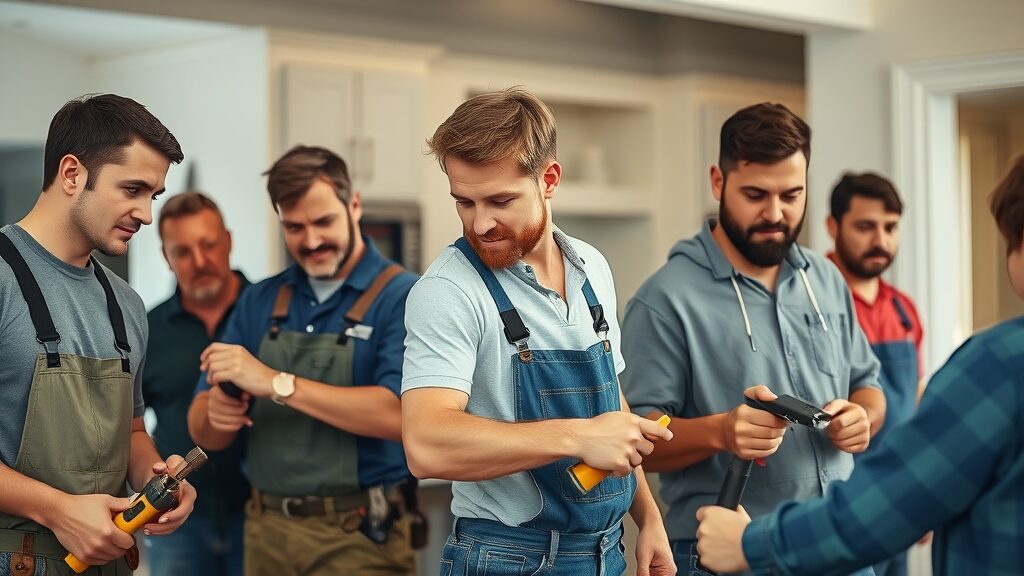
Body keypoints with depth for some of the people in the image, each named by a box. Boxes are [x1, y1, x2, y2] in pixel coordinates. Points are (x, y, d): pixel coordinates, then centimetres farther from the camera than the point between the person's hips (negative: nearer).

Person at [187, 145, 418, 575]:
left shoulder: (402, 296, -10)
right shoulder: (258, 302, 6)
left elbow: (398, 415, -24)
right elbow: (206, 435, 7)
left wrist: (277, 383, -25)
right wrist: (216, 413, -16)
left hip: (356, 538, -5)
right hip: (266, 532, 5)